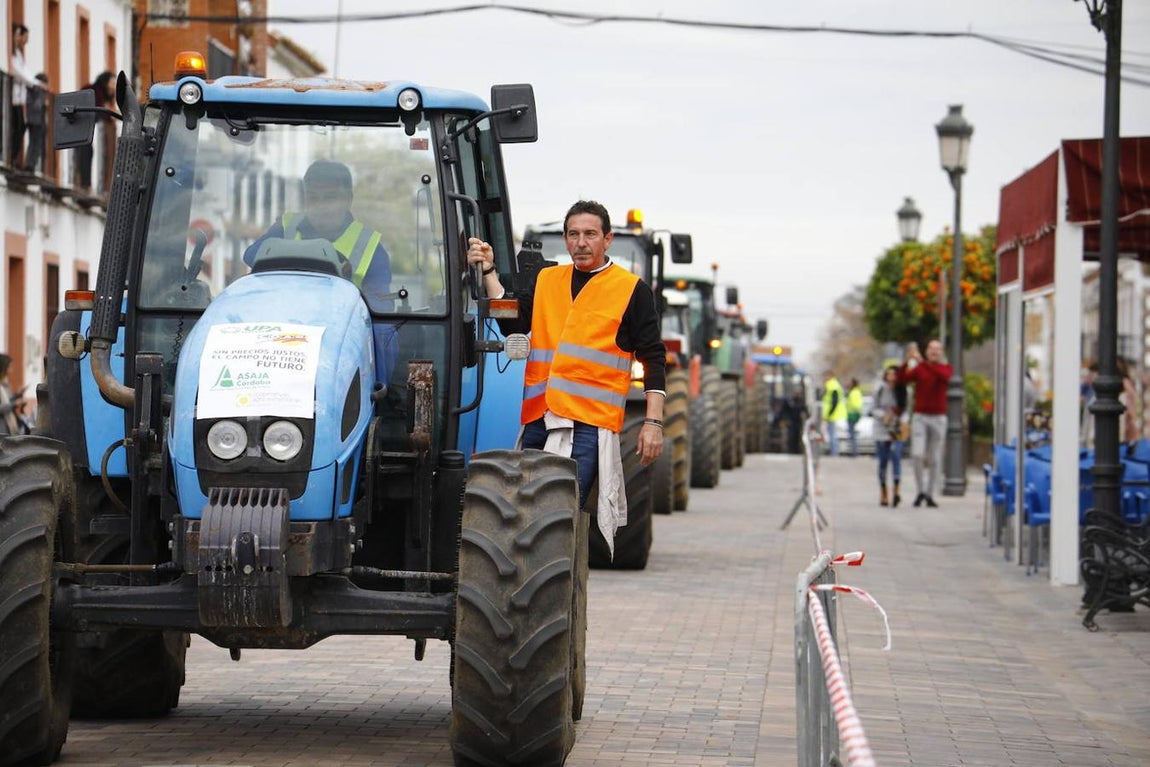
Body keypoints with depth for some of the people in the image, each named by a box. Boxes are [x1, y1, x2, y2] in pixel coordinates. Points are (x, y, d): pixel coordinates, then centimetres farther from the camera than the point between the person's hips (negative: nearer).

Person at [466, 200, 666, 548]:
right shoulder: (544, 281, 19)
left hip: (590, 423, -5)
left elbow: (653, 359, 4)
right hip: (537, 419, 5)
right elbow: (512, 325, 7)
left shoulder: (632, 290, 6)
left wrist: (653, 423, -3)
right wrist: (489, 274, 0)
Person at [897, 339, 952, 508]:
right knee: (917, 454, -15)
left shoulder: (945, 368, 2)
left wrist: (922, 361, -32)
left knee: (934, 459, 4)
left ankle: (930, 495, 13)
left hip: (938, 418, 1)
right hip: (920, 418, -1)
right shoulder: (918, 368, 3)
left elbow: (943, 376, -23)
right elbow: (902, 379, -14)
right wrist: (907, 361, -29)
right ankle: (920, 491, 0)